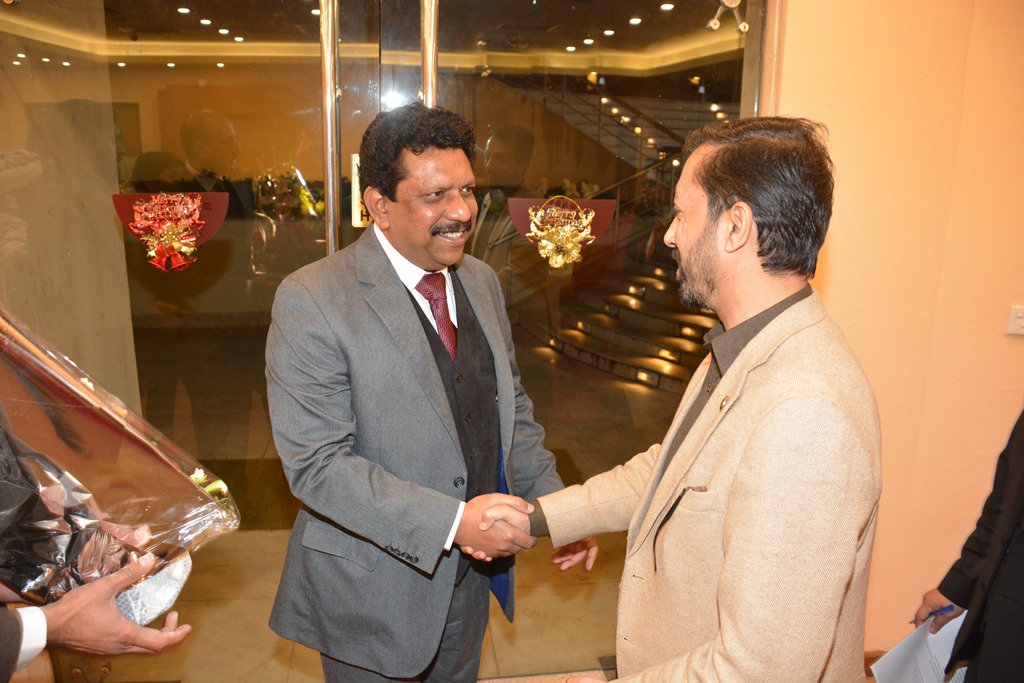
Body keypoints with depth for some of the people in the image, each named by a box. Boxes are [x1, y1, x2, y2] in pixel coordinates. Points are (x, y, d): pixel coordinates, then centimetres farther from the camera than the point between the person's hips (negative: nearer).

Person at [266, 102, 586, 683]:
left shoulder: (482, 281, 1)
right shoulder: (311, 301, -21)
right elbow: (317, 464, -23)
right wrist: (452, 521, -29)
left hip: (468, 572, 6)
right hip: (374, 588, -5)